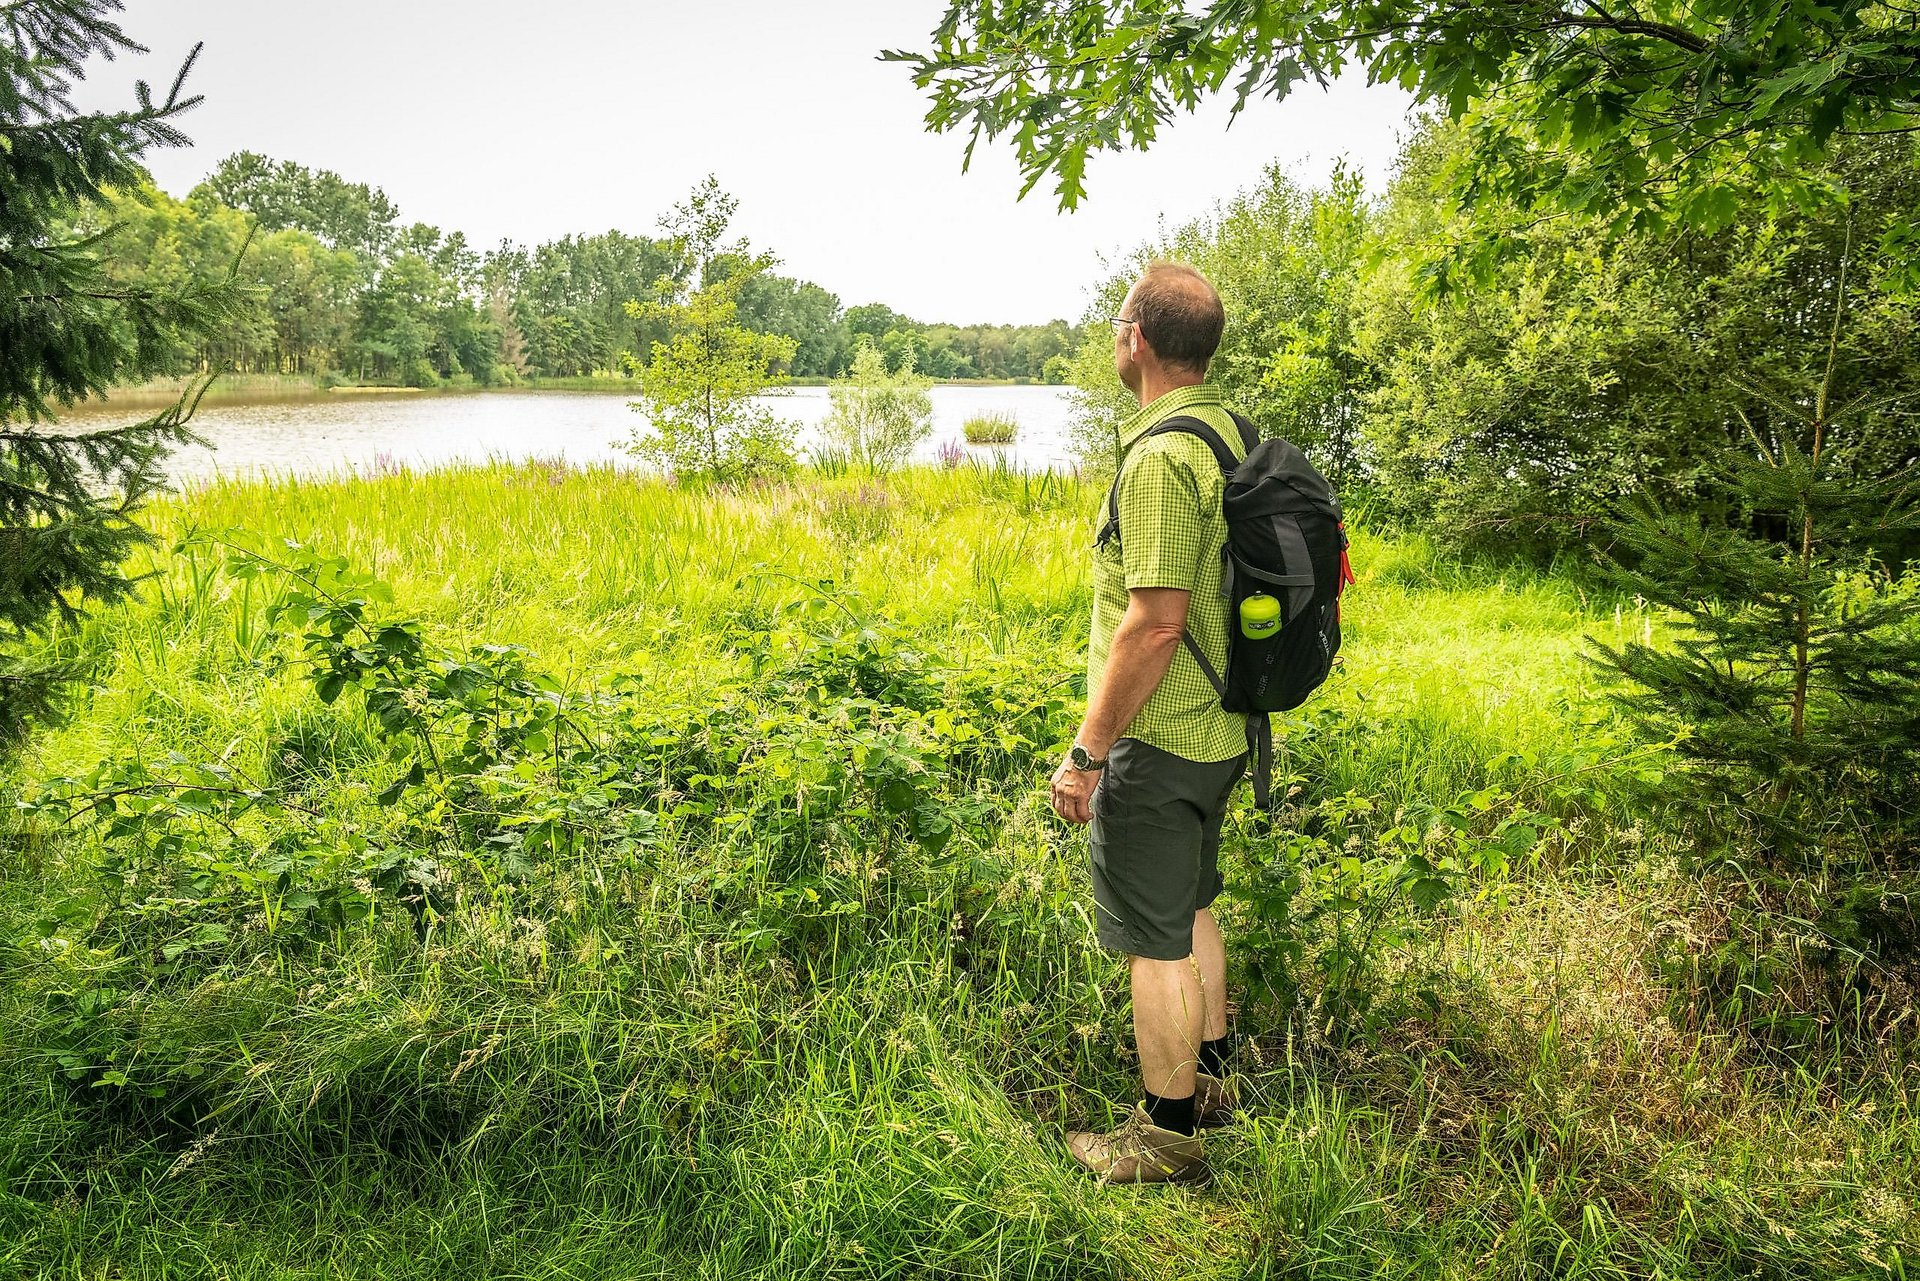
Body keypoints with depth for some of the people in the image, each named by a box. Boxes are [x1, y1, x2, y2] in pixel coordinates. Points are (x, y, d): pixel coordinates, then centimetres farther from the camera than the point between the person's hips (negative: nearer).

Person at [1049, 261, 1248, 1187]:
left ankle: (1168, 1136, 21)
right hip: (1220, 730, 10)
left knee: (1156, 940, 5)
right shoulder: (1232, 434, 7)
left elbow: (1155, 622, -27)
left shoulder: (1160, 458, -23)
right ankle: (1207, 1077, 41)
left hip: (1157, 744, -10)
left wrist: (1085, 752, -20)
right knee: (1190, 910, 24)